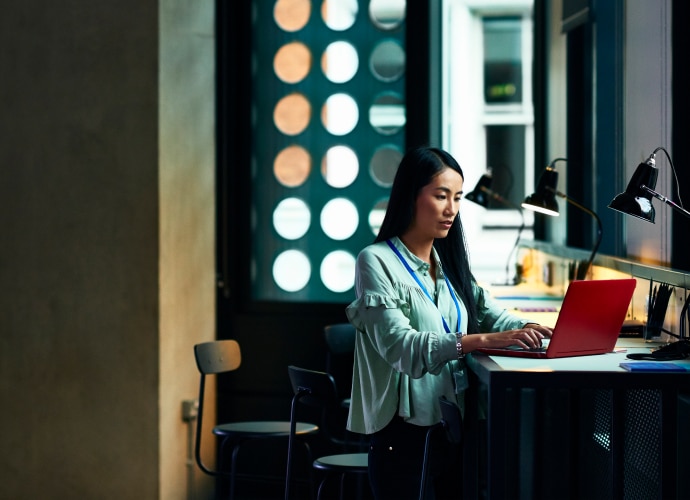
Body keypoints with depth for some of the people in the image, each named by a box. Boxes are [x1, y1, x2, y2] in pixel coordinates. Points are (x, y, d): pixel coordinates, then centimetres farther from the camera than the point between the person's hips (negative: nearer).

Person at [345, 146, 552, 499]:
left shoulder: (448, 263, 14)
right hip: (404, 433, -6)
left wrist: (528, 331, -18)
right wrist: (481, 340, -32)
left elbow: (491, 315, 5)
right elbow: (399, 346, -21)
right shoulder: (377, 262, -9)